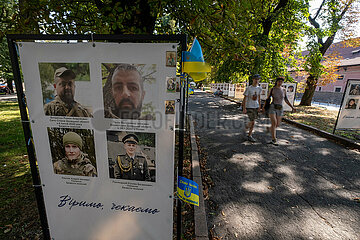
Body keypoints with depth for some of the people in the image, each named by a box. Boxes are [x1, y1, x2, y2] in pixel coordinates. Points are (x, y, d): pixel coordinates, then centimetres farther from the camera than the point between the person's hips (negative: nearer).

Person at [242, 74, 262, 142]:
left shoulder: (259, 88, 6)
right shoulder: (248, 88, -11)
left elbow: (259, 97, 16)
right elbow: (244, 99, -10)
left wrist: (260, 106, 12)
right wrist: (244, 108, -14)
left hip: (256, 107, 5)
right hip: (249, 107, -5)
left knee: (252, 121, 8)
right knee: (252, 122, -9)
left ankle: (249, 135, 23)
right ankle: (250, 136, 14)